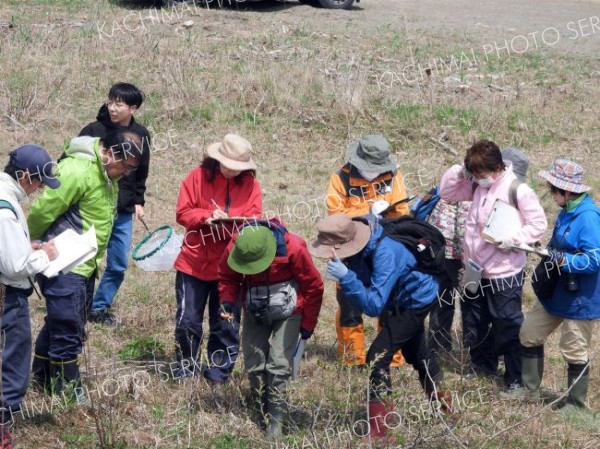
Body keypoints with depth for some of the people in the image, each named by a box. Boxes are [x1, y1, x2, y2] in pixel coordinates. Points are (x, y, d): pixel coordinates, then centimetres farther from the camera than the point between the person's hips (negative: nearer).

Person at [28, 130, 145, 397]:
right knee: (68, 334, -4)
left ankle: (42, 380, 32)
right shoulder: (77, 172, -24)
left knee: (59, 325, 19)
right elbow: (42, 212, -22)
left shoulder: (107, 175, 8)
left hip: (84, 266, 10)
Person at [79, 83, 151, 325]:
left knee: (118, 265, 7)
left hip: (123, 213, 4)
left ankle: (100, 307, 21)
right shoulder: (94, 130, -8)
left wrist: (138, 201, 10)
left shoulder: (141, 135, 4)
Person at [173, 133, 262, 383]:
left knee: (226, 323, 6)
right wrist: (208, 216, -23)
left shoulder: (250, 184, -2)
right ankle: (186, 369, 22)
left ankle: (219, 371, 19)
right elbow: (183, 212, -5)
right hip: (194, 262, 0)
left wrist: (231, 223, -26)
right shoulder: (198, 177, -3)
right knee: (187, 320, 5)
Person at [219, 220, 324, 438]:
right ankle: (260, 414, 17)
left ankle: (276, 419, -9)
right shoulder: (235, 249, -21)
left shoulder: (293, 248, -29)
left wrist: (308, 324, -7)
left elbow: (313, 286, -15)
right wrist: (228, 303, -20)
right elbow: (227, 278, 0)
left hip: (287, 314, -4)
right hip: (254, 313, 4)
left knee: (278, 365, -14)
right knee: (254, 365, 3)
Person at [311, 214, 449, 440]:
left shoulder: (385, 254, -41)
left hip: (415, 300, -9)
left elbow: (374, 306, -44)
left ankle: (379, 431, -12)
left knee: (378, 356, -17)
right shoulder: (357, 236, -18)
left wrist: (345, 277, -50)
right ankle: (444, 404, 49)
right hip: (401, 297, 9)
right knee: (416, 353, 26)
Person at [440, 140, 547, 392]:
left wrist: (511, 240, -26)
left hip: (504, 274, -7)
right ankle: (483, 366, 37)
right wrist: (458, 173, -7)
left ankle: (516, 378, 10)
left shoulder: (518, 191, -18)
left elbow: (538, 225, -15)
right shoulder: (476, 186, 1)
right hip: (475, 269, 7)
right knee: (474, 323, 19)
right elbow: (447, 193, 11)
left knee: (508, 327, 0)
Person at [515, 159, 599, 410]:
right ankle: (530, 390, 29)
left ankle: (576, 404, 20)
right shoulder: (566, 213, 4)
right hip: (556, 292, 10)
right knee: (529, 334, 16)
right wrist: (548, 253, 5)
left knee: (575, 351, 4)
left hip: (580, 298, -10)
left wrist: (563, 260, -30)